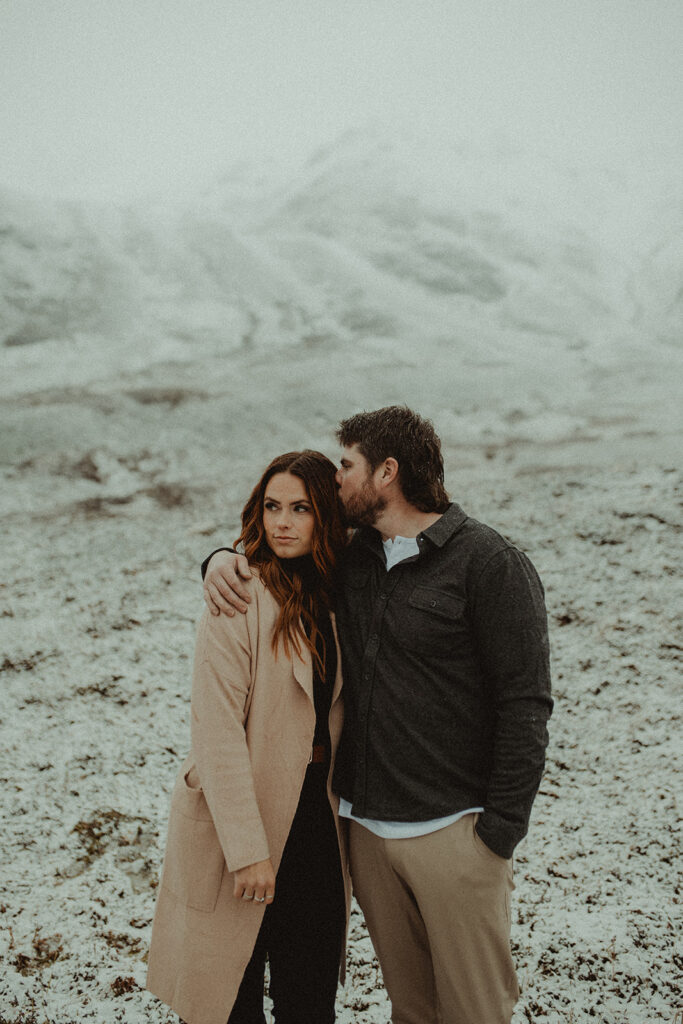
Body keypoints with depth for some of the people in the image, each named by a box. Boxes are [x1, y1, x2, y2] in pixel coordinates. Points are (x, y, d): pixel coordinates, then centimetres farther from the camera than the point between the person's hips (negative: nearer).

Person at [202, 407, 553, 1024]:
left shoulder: (491, 564, -11)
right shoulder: (353, 556, 9)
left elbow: (524, 705, -12)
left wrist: (500, 831, -13)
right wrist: (225, 559, 5)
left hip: (452, 829, -6)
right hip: (365, 827, 6)